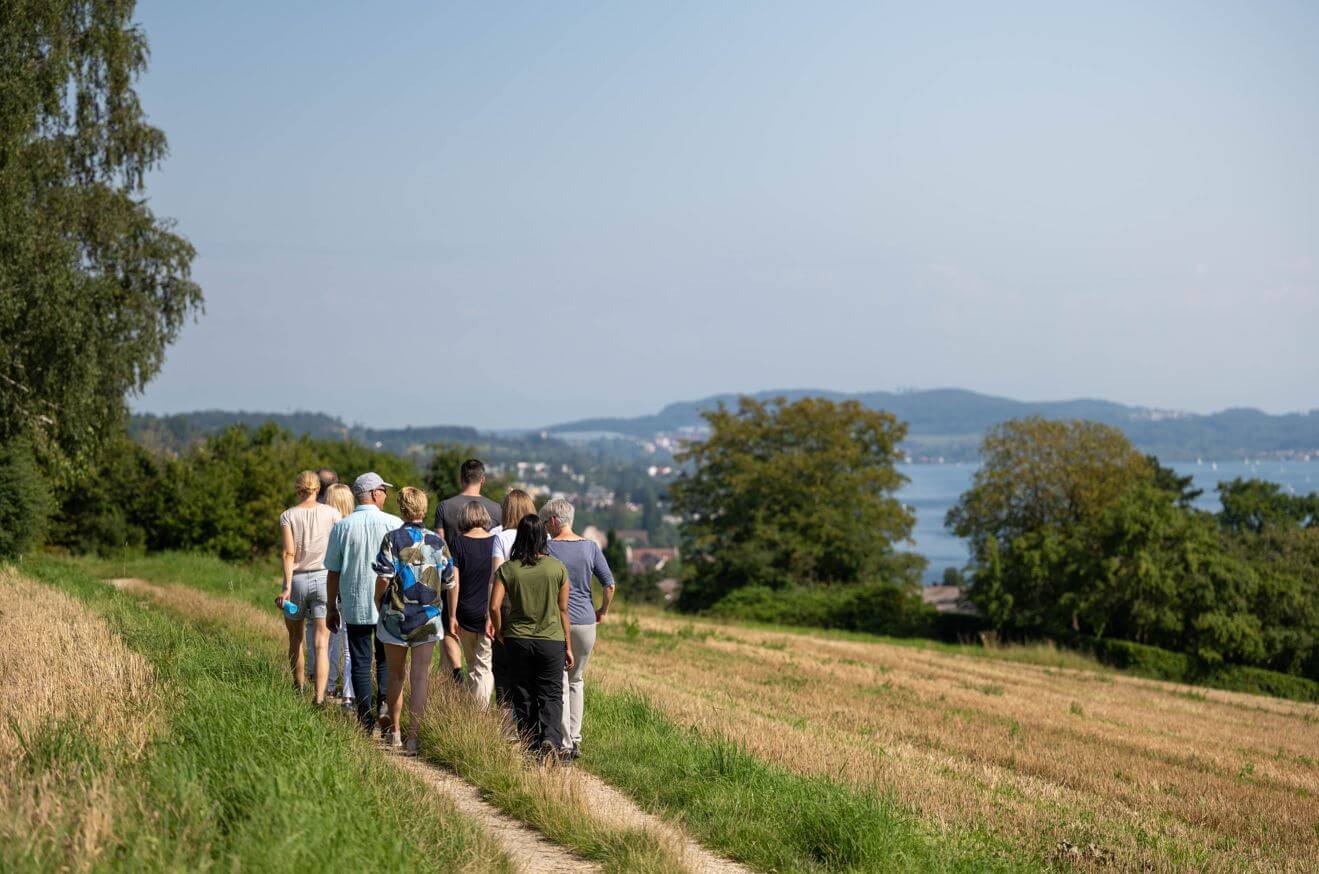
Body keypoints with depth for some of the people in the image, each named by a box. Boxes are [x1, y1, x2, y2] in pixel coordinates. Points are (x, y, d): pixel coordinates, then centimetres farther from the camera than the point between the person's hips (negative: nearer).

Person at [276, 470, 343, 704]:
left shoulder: (287, 515, -2)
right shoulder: (332, 513, 0)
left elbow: (289, 553, -10)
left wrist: (286, 587, -13)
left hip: (296, 580, 1)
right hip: (323, 579, 0)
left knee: (296, 640, 21)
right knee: (321, 645, -5)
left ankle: (299, 688, 35)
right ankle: (319, 697, -18)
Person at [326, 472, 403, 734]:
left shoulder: (341, 526, -1)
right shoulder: (393, 523, -6)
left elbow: (333, 572, 2)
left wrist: (332, 608, 11)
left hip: (354, 607, 1)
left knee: (360, 663, 7)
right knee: (386, 660, 13)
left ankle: (365, 721, 6)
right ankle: (384, 704, -6)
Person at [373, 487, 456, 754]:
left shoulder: (393, 539, -6)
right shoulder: (437, 542, 4)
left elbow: (383, 578, -13)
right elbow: (451, 582, 7)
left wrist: (378, 605, 5)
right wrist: (451, 618, 17)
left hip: (395, 615, -1)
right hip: (428, 619, 1)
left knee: (396, 675, 14)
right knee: (420, 676, 2)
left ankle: (395, 733, 25)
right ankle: (414, 736, -6)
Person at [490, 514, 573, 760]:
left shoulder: (507, 569, -5)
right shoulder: (558, 568, -4)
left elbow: (494, 606, -11)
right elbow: (563, 610, 1)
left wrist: (499, 633, 7)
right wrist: (568, 646, 8)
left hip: (517, 639, 1)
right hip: (551, 640, -1)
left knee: (523, 696, 12)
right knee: (551, 694, 5)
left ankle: (531, 747, 14)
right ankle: (551, 739, -17)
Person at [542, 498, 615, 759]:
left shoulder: (546, 548, -7)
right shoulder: (591, 547, 2)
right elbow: (610, 584, -1)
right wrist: (603, 611, 14)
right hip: (585, 621, 3)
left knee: (559, 685, 3)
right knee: (577, 681, 18)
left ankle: (564, 744, 1)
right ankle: (575, 740, 16)